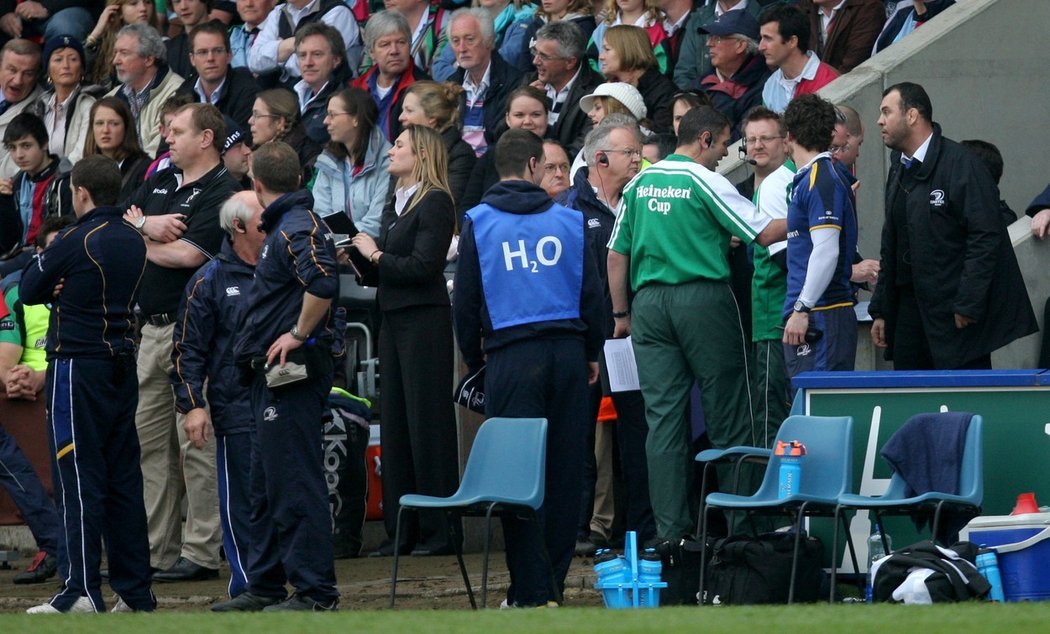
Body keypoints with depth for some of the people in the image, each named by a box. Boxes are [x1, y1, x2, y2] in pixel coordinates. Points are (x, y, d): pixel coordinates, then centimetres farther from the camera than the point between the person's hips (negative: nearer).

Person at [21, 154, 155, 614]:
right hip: (124, 365, 7)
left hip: (77, 365, -7)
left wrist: (43, 257, 14)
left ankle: (81, 592, -11)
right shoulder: (133, 242, 9)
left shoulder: (75, 242, -13)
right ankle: (135, 590, 11)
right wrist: (65, 287, 2)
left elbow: (29, 291, -3)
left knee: (78, 480, -6)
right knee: (124, 479, 10)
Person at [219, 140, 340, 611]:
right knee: (266, 483, 16)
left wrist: (298, 335, -22)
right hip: (273, 374, 11)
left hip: (295, 372, -11)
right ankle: (265, 585, 23)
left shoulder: (298, 228, -15)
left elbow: (323, 282, -31)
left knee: (295, 483, -10)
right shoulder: (283, 227, 17)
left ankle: (314, 590, -9)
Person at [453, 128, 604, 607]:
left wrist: (474, 360, 17)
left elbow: (465, 300, 3)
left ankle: (532, 591, -4)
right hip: (567, 350, 2)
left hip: (512, 358, -2)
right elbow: (592, 293, 7)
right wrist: (592, 353, 19)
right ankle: (554, 580, 11)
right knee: (564, 470, 7)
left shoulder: (479, 223, 1)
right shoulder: (568, 221, 6)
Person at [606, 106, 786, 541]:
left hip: (649, 302, 5)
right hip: (702, 295, -5)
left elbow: (616, 254, 13)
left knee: (663, 418, 3)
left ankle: (670, 528, 0)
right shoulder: (705, 182, -6)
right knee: (727, 415, 2)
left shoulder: (640, 184, 11)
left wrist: (622, 314, 19)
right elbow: (764, 233, -8)